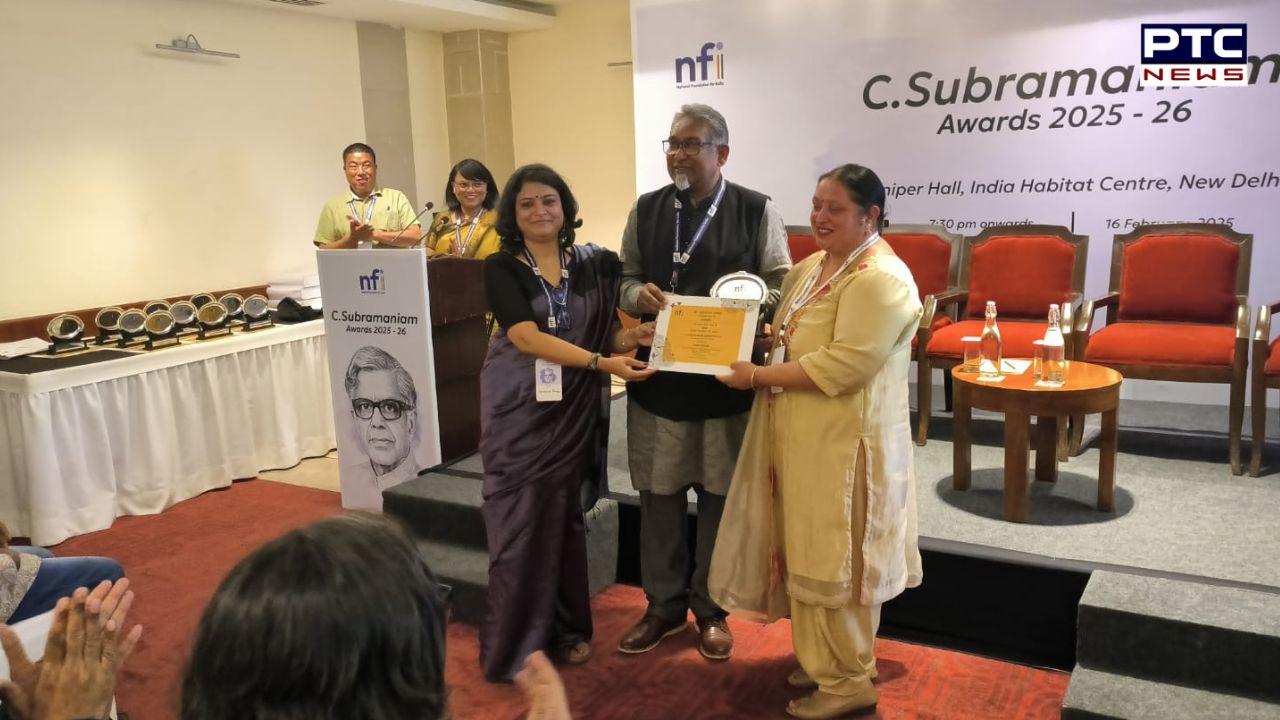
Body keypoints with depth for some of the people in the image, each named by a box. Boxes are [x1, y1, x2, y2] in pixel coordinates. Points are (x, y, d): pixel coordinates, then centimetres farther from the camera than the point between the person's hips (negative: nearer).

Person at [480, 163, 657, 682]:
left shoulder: (594, 264, 3)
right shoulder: (501, 268, -5)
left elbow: (607, 332, 7)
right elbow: (527, 338, -17)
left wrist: (633, 337, -16)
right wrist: (603, 361, -25)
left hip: (574, 406, 3)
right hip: (519, 406, -2)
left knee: (565, 515, 10)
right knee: (521, 519, 1)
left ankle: (564, 629, 26)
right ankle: (517, 643, 15)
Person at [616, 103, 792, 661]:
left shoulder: (757, 211, -1)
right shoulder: (646, 210, 8)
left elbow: (781, 285, 1)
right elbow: (625, 279, 13)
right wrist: (640, 294, -10)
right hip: (658, 374, 3)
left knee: (719, 497, 9)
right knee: (658, 494, 10)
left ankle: (710, 609, 28)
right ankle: (663, 605, 29)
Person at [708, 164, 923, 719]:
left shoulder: (880, 279, -18)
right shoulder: (809, 268, 12)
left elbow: (842, 366, -25)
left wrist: (758, 376, -20)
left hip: (844, 445, -9)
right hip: (801, 439, 9)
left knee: (836, 562, 3)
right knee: (811, 554, 18)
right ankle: (823, 659, 35)